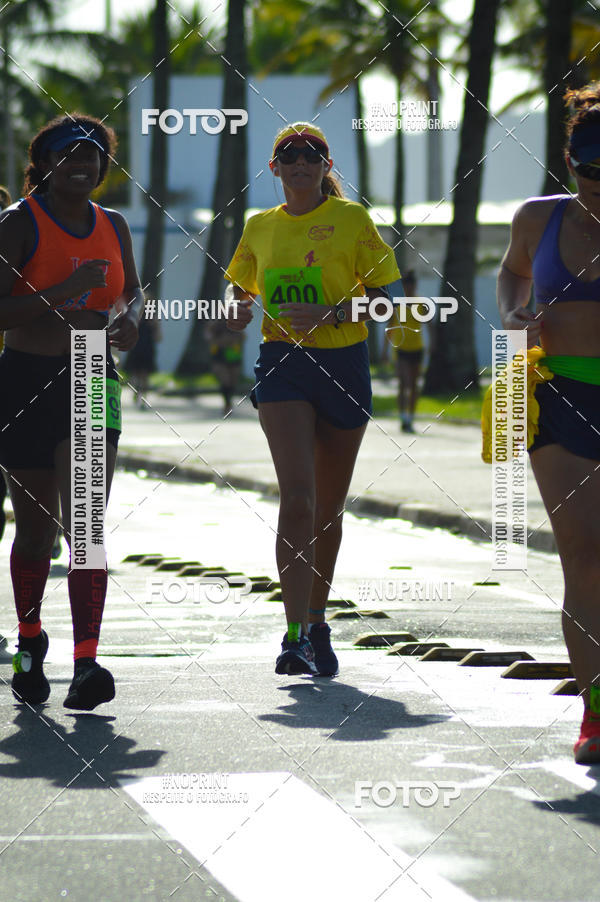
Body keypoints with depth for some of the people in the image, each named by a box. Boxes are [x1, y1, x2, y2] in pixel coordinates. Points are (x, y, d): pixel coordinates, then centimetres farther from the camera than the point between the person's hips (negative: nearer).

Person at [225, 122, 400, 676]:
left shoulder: (351, 219, 1)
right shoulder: (260, 228, 9)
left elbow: (382, 296, -2)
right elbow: (241, 287, 23)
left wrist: (327, 313, -18)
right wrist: (240, 309, -1)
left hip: (344, 363, 0)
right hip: (283, 364, 0)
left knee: (328, 508, 10)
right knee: (297, 499, -18)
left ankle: (317, 623, 29)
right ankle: (295, 635, -22)